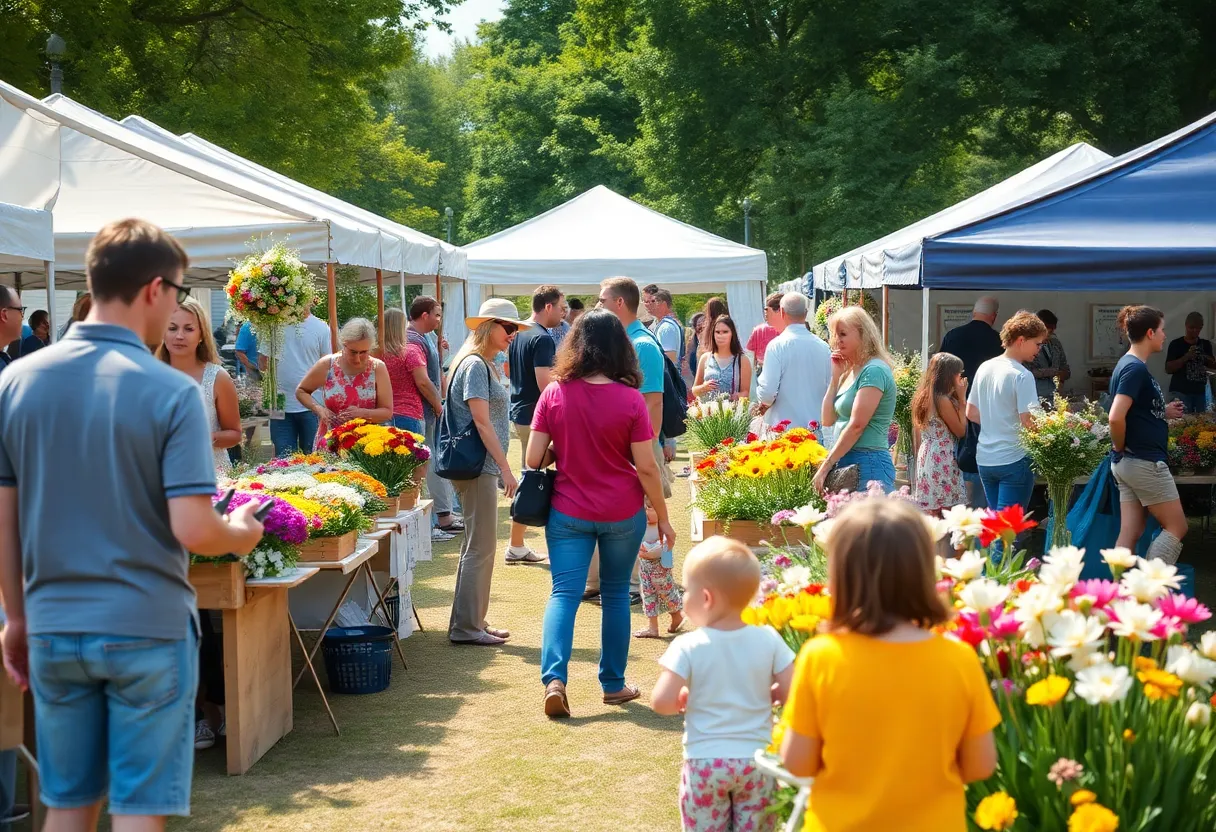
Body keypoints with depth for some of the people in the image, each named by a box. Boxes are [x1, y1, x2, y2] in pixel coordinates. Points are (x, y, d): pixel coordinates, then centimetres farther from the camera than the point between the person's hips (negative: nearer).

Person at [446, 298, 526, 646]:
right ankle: (465, 627, 0)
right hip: (477, 467, -10)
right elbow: (482, 422, -18)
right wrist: (506, 469, -19)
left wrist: (501, 468, 18)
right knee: (480, 547, -6)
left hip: (484, 466, 10)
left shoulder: (485, 365, 17)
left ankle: (473, 622, 21)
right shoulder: (474, 365, -14)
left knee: (479, 546, 14)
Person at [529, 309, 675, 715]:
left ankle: (554, 678, -15)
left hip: (568, 512, 0)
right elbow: (646, 468, -8)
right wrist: (663, 517, 3)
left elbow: (533, 459, -4)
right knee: (615, 594, 13)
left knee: (564, 593, 3)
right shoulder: (630, 399, -10)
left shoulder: (554, 394, -6)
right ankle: (613, 684, 23)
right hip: (623, 514, 0)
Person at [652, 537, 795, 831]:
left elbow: (662, 702, -18)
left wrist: (683, 701, 3)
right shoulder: (769, 639, -8)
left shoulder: (688, 647, -14)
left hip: (705, 762, -2)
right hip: (756, 759, 2)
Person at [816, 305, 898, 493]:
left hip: (868, 463, -8)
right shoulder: (850, 372, 16)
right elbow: (828, 419, 15)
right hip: (847, 462, 8)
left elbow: (857, 425, -17)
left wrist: (826, 466, -15)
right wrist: (835, 377, 8)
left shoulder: (874, 370, -10)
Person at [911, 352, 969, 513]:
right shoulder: (943, 400, -15)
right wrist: (962, 398, -6)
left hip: (926, 457, 9)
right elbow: (961, 430, -8)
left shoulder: (924, 396, 10)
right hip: (942, 462, -9)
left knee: (930, 513, 10)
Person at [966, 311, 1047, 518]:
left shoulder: (984, 368, 8)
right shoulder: (1022, 376, -15)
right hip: (1013, 460, -7)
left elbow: (971, 413, 15)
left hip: (985, 459, 7)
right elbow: (1028, 422, -19)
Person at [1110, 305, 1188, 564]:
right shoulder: (1135, 369, -18)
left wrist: (1164, 412, 11)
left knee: (1130, 533, 8)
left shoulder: (1130, 365, 12)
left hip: (1128, 463, 9)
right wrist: (1119, 447, -12)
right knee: (1176, 528, 0)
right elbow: (1116, 417, -28)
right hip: (1144, 462, -9)